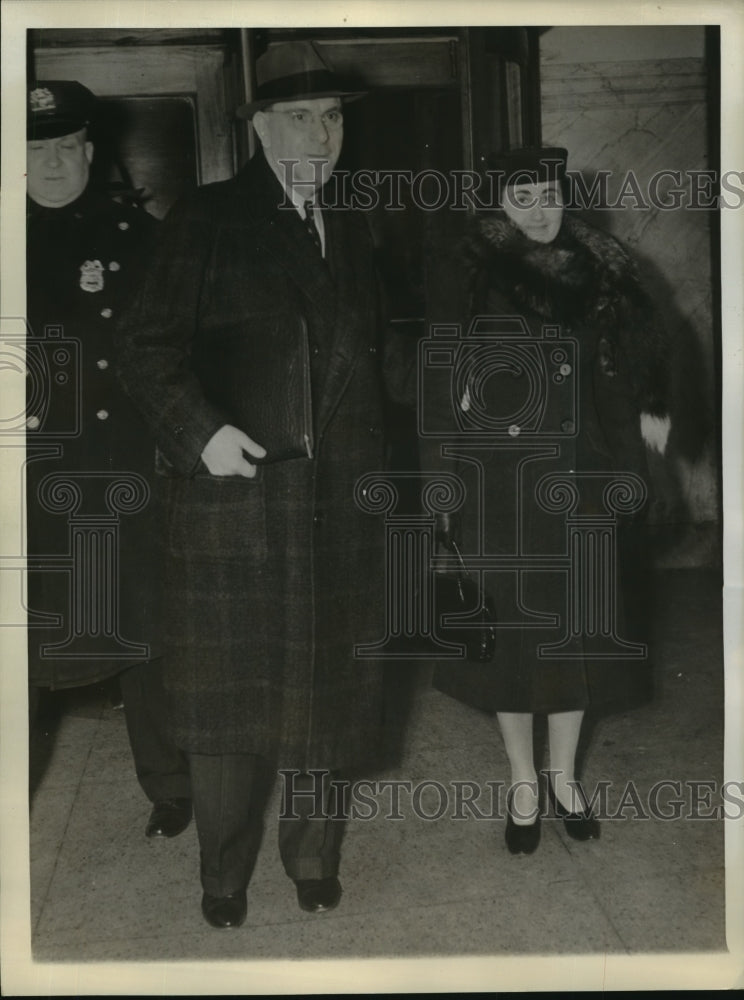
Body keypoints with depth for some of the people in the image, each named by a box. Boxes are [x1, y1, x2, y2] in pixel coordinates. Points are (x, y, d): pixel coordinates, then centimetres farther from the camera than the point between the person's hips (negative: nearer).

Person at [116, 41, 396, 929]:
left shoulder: (351, 231, 16)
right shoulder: (207, 220, 0)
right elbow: (146, 349, -5)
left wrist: (375, 469, 9)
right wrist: (200, 430, -19)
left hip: (340, 498, 4)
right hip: (233, 490, -4)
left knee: (327, 684, 9)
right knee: (229, 688, 4)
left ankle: (313, 862, 29)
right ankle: (224, 879, 23)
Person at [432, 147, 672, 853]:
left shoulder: (600, 266, 5)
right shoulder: (472, 271, -4)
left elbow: (647, 341, 17)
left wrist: (652, 409, 5)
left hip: (585, 475, 3)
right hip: (503, 480, -3)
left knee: (577, 626, 11)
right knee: (512, 628, 6)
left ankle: (564, 777, 29)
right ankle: (523, 785, 24)